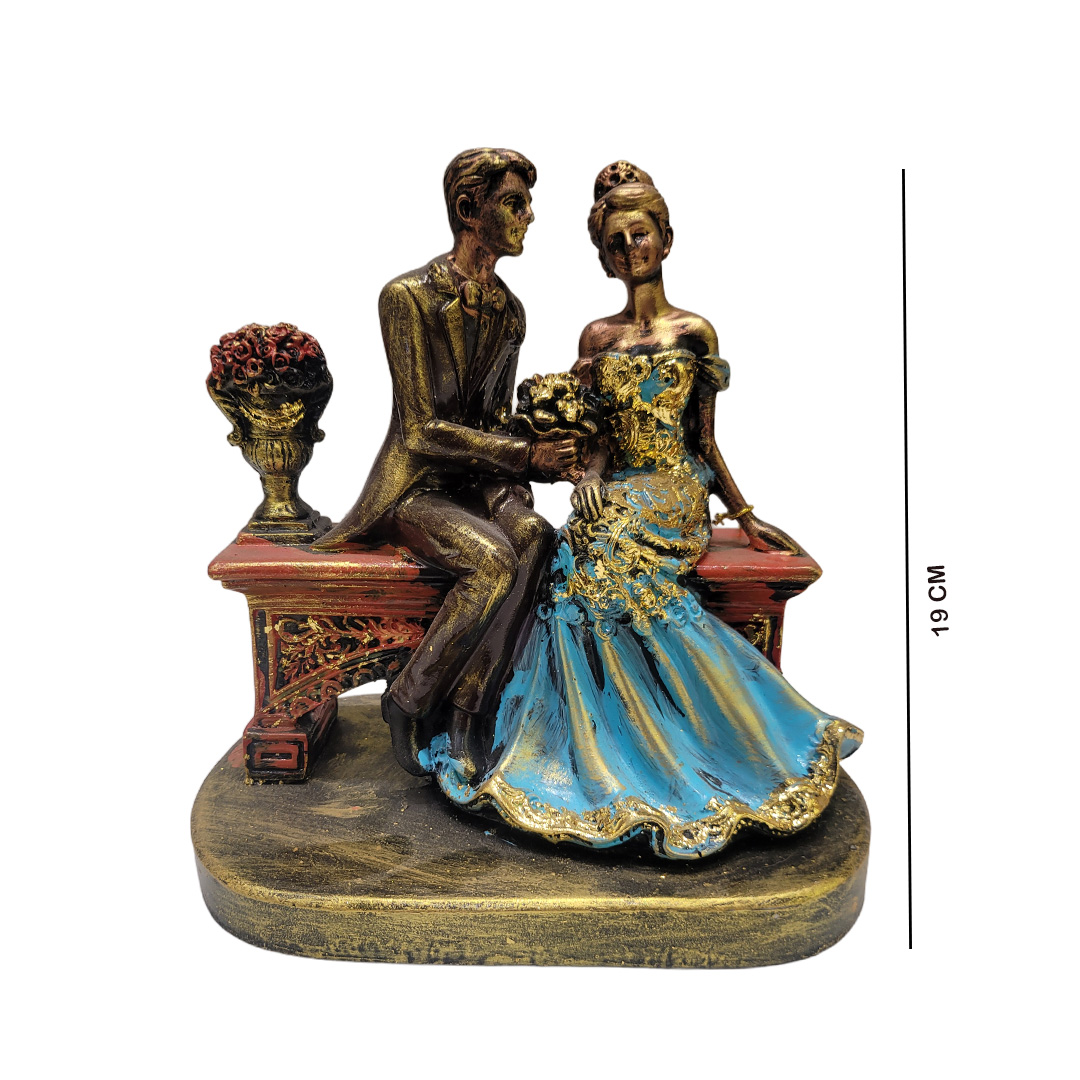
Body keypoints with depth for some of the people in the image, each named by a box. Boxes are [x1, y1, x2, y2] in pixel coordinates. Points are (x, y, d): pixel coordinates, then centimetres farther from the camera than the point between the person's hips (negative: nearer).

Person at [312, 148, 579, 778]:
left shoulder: (509, 311, 10)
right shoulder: (409, 297, -11)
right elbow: (422, 431, -15)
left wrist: (543, 459, -6)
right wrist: (526, 454, -19)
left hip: (481, 478, 5)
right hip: (416, 485, -5)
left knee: (532, 535, -28)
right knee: (493, 560, -32)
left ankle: (463, 706, -19)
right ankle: (408, 702, -11)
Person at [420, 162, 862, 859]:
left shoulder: (695, 331, 4)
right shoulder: (597, 337, 13)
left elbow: (704, 441, 7)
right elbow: (607, 431, 14)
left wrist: (746, 520, 7)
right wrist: (592, 471, -8)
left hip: (675, 495, -3)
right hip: (617, 489, 4)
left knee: (597, 570, -30)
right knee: (585, 569, -26)